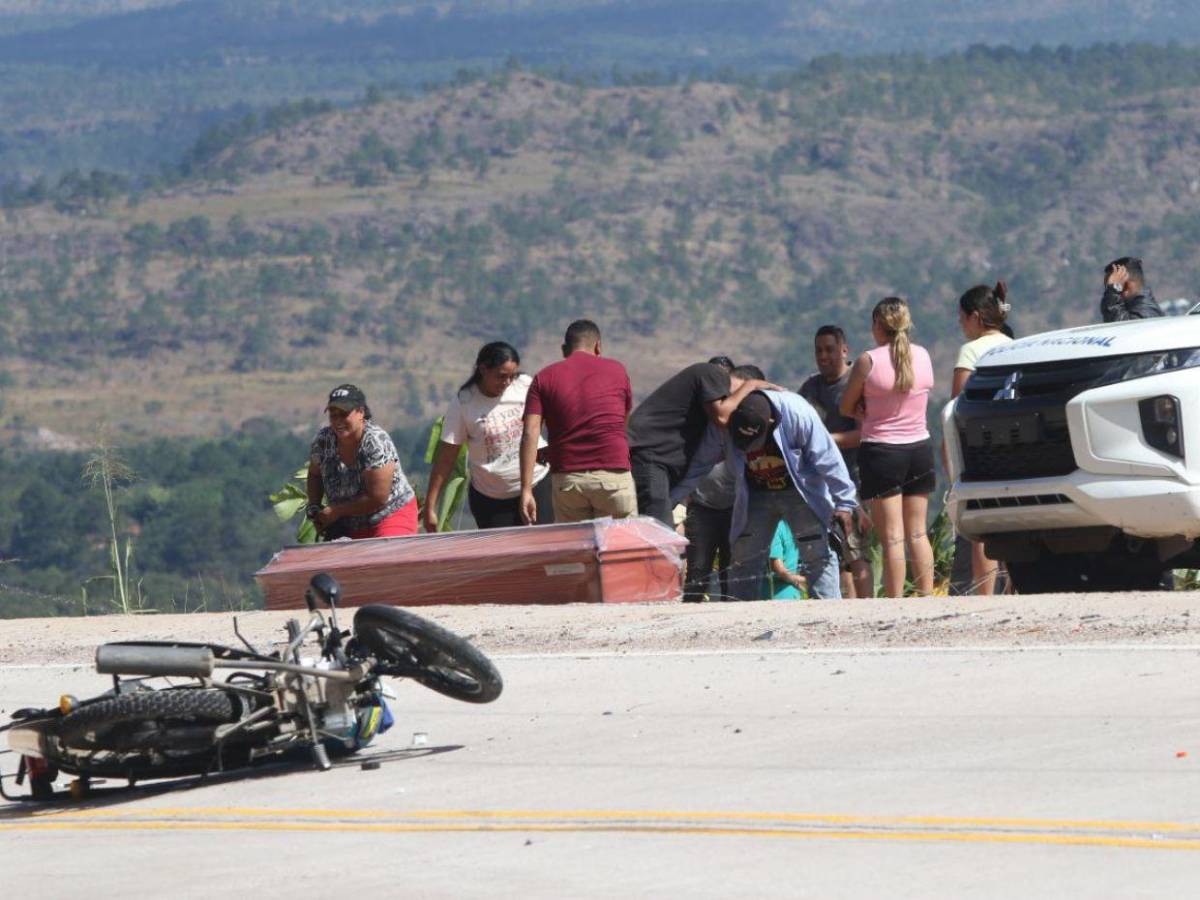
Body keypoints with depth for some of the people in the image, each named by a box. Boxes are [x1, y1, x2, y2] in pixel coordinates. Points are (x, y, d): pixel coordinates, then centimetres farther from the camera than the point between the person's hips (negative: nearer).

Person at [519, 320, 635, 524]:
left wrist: (526, 490, -7)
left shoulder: (544, 378, 7)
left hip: (566, 479, 1)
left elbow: (530, 434, -3)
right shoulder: (616, 371, 10)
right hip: (613, 475, -1)